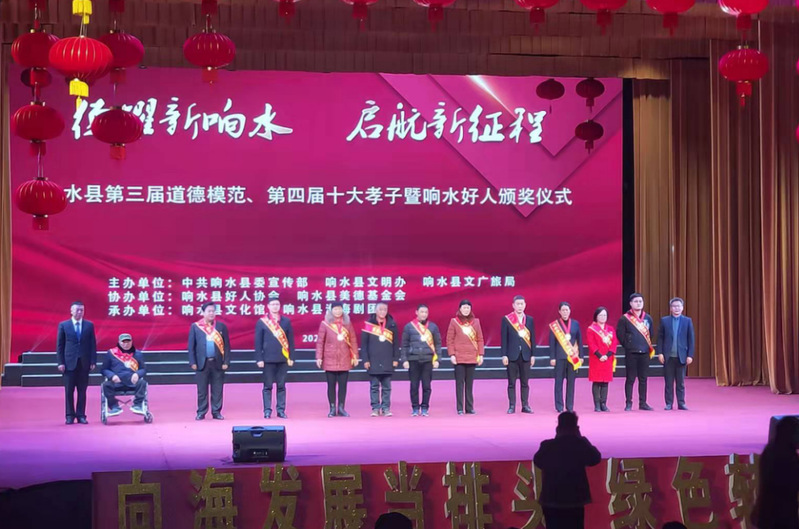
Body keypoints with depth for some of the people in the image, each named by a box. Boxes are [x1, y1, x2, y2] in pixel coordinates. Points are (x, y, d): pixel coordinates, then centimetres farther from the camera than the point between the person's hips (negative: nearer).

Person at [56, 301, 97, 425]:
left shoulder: (89, 325, 7)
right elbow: (59, 345, 2)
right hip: (69, 362, -1)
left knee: (82, 391, 4)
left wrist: (93, 361, -2)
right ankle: (70, 415, 7)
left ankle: (81, 415, 8)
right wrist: (60, 362, -5)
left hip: (84, 363, 1)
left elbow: (93, 344, 5)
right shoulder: (63, 325, 3)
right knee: (69, 391, 1)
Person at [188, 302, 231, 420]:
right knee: (202, 390, 3)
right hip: (202, 363, -1)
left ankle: (216, 412, 12)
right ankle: (201, 412, 10)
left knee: (217, 390, 4)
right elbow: (191, 345, 3)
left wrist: (226, 362, -2)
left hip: (217, 363, 1)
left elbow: (226, 345, 5)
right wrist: (192, 362, -5)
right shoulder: (195, 326, 4)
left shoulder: (221, 326, 6)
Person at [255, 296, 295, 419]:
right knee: (268, 386, 2)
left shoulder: (286, 321, 7)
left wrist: (291, 357, 2)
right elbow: (258, 342, 0)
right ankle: (267, 410, 6)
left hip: (283, 358, 2)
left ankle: (281, 410, 9)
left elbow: (291, 340, 7)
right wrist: (259, 358, -7)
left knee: (281, 386, 5)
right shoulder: (261, 322, 2)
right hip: (268, 358, -2)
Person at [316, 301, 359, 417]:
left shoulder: (347, 323, 7)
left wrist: (355, 356, 3)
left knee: (343, 384, 2)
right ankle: (332, 409, 7)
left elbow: (353, 341, 8)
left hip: (345, 360, 2)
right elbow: (320, 341, 0)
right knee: (331, 385, 2)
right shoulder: (325, 324, 1)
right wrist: (319, 357, -6)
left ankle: (341, 408, 9)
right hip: (330, 360, -2)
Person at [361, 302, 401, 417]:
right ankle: (375, 408, 7)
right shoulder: (368, 324, 1)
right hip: (373, 362, -1)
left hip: (388, 362, 1)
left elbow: (396, 343, 8)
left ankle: (386, 408, 8)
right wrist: (365, 360, -5)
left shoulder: (392, 325, 6)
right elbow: (364, 343, 0)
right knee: (374, 386, 3)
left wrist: (396, 359, 3)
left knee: (386, 387, 4)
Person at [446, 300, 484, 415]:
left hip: (472, 358, 2)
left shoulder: (475, 322, 10)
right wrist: (451, 354, -7)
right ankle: (460, 408, 1)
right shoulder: (454, 321, 4)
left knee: (470, 384, 5)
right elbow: (449, 340, 1)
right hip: (459, 358, -2)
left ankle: (470, 408, 9)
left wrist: (481, 354, 3)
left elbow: (480, 339, 10)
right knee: (460, 383, -2)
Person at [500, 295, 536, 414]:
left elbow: (532, 338, 8)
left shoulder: (529, 320, 9)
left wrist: (533, 355, 3)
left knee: (524, 382, 5)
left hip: (525, 355, 2)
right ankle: (512, 406, 5)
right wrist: (504, 355, -7)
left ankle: (525, 405, 10)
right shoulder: (506, 319, 1)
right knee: (511, 382, 1)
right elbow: (504, 338, -2)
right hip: (512, 355, -2)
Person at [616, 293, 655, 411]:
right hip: (631, 353, -4)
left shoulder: (648, 318, 9)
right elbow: (620, 334, -2)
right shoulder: (625, 319, -4)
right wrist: (627, 346, 0)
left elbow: (651, 334, 16)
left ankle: (642, 403, 12)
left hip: (645, 353, 4)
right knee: (630, 379, -1)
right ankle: (628, 403, 4)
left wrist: (648, 346, 11)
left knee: (643, 379, 7)